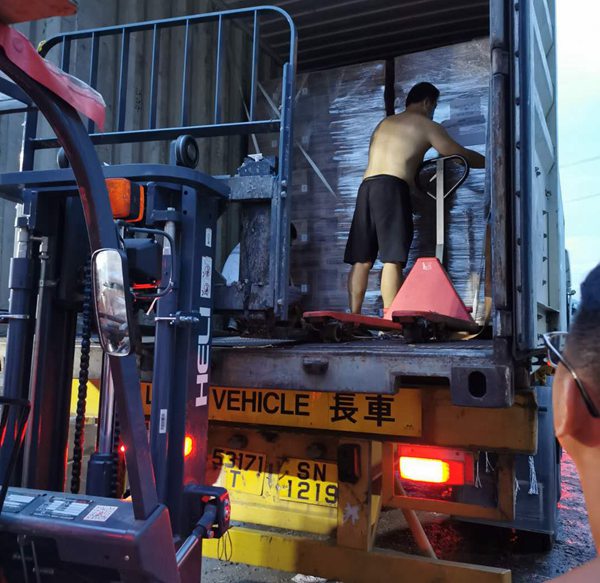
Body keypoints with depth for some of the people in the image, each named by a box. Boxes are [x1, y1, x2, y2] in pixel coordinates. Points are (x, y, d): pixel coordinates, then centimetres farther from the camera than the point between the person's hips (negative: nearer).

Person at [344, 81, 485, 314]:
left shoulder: (384, 123, 29)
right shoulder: (426, 125, 11)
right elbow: (462, 155, 15)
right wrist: (489, 162, 29)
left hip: (366, 187, 6)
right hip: (392, 189, -6)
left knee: (361, 261, 3)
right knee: (392, 259, -12)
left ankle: (353, 318, 0)